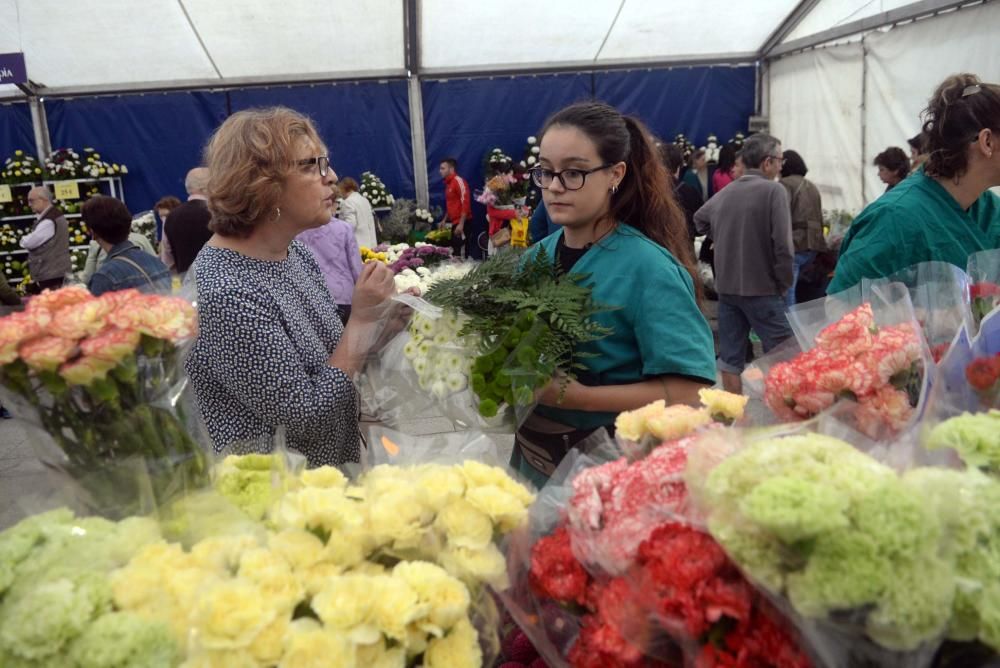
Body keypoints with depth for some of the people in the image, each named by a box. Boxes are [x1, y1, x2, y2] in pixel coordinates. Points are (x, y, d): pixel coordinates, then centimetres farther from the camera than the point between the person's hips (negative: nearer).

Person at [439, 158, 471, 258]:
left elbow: (465, 203, -19)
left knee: (462, 251, -9)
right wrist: (445, 219, 24)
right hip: (455, 222, 9)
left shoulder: (459, 181, -12)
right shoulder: (448, 183, 16)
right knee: (455, 250, 10)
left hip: (462, 223, -9)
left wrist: (461, 224, -23)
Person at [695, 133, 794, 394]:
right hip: (761, 288, -7)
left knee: (730, 357, 11)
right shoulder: (773, 190, -12)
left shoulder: (726, 191, 7)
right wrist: (784, 284, -6)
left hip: (726, 286, 7)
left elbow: (700, 219, 26)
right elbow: (783, 244, -18)